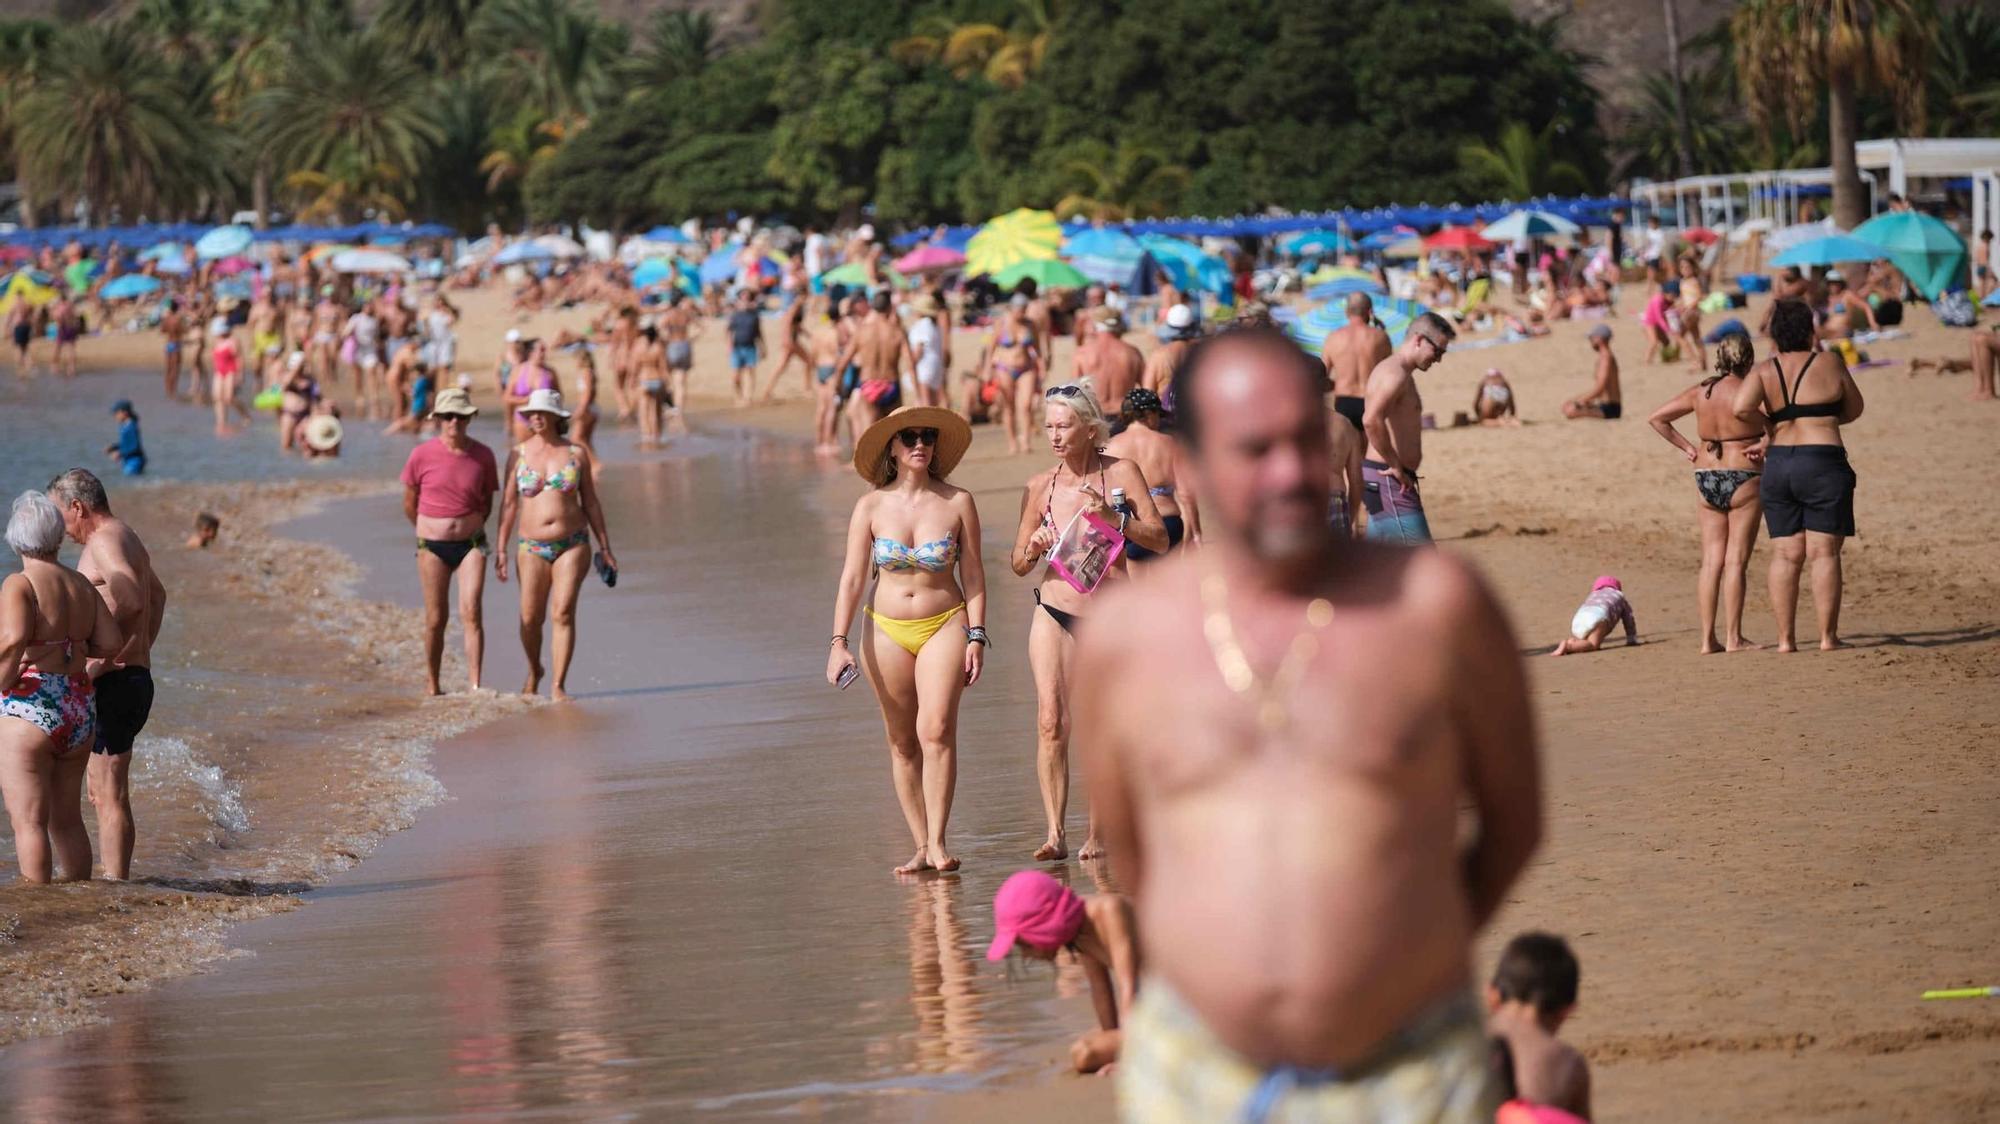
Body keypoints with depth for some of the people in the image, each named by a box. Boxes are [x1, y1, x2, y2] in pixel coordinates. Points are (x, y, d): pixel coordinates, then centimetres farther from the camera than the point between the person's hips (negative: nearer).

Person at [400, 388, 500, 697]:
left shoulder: (482, 456, -2)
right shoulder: (422, 456, -6)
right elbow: (409, 505, 7)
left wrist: (472, 528, 12)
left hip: (471, 542, 0)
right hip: (433, 545, 0)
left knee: (471, 613, -12)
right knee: (436, 618, 4)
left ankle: (474, 685, -14)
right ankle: (431, 683, 20)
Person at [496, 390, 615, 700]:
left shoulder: (577, 453, 4)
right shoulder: (519, 454, 3)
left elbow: (590, 503, 9)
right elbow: (508, 503, 4)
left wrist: (605, 547, 8)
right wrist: (501, 549, -1)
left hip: (573, 544, -1)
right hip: (533, 547, 1)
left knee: (563, 613, -12)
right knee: (531, 618, 2)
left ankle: (558, 686, -8)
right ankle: (534, 672, 30)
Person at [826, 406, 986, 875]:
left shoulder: (957, 503, -1)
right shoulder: (872, 507, 0)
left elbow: (973, 573, 3)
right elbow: (852, 577, -2)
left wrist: (976, 637, -2)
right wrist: (838, 643, -10)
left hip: (944, 625, -2)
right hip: (887, 631, 2)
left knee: (936, 731, -16)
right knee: (902, 743, 3)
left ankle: (938, 841, -15)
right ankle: (921, 846, 8)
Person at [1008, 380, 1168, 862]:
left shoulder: (1120, 474, -2)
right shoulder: (1040, 487, 3)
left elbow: (1160, 539, -6)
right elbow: (1018, 564, 11)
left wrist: (1113, 516, -20)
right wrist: (1033, 550, -12)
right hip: (1054, 613, 1)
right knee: (1050, 722, -13)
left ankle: (1096, 835, 11)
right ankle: (1055, 833, -13)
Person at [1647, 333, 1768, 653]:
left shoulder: (1700, 392, 4)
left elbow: (1656, 419, 8)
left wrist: (1686, 447, 9)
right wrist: (1764, 445, -10)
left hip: (1706, 480, 5)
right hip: (1743, 479, -4)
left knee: (1711, 560, 7)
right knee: (1736, 560, -1)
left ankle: (1708, 638, 5)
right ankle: (1733, 637, -2)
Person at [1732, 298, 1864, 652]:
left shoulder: (1766, 372, 4)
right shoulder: (1828, 363, -1)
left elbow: (1741, 408, -12)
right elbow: (1853, 409, 10)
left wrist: (1771, 423, 5)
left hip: (1778, 465, 3)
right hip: (1823, 464, -3)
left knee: (1785, 554, 5)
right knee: (1824, 552, -2)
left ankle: (1786, 637, 3)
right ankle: (1827, 636, -3)